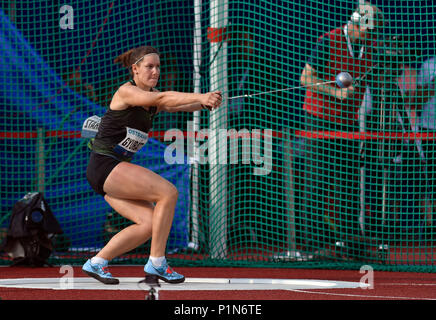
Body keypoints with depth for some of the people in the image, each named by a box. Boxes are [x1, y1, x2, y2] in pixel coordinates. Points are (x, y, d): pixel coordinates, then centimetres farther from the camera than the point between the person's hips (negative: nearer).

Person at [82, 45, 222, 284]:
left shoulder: (152, 95, 11)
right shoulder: (126, 92, -14)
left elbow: (175, 105, -8)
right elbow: (162, 99, -31)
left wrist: (203, 103, -29)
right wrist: (201, 97, -43)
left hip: (118, 170, 9)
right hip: (104, 165, -9)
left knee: (150, 223, -4)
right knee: (168, 192, -18)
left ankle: (96, 263, 8)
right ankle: (156, 263, -12)